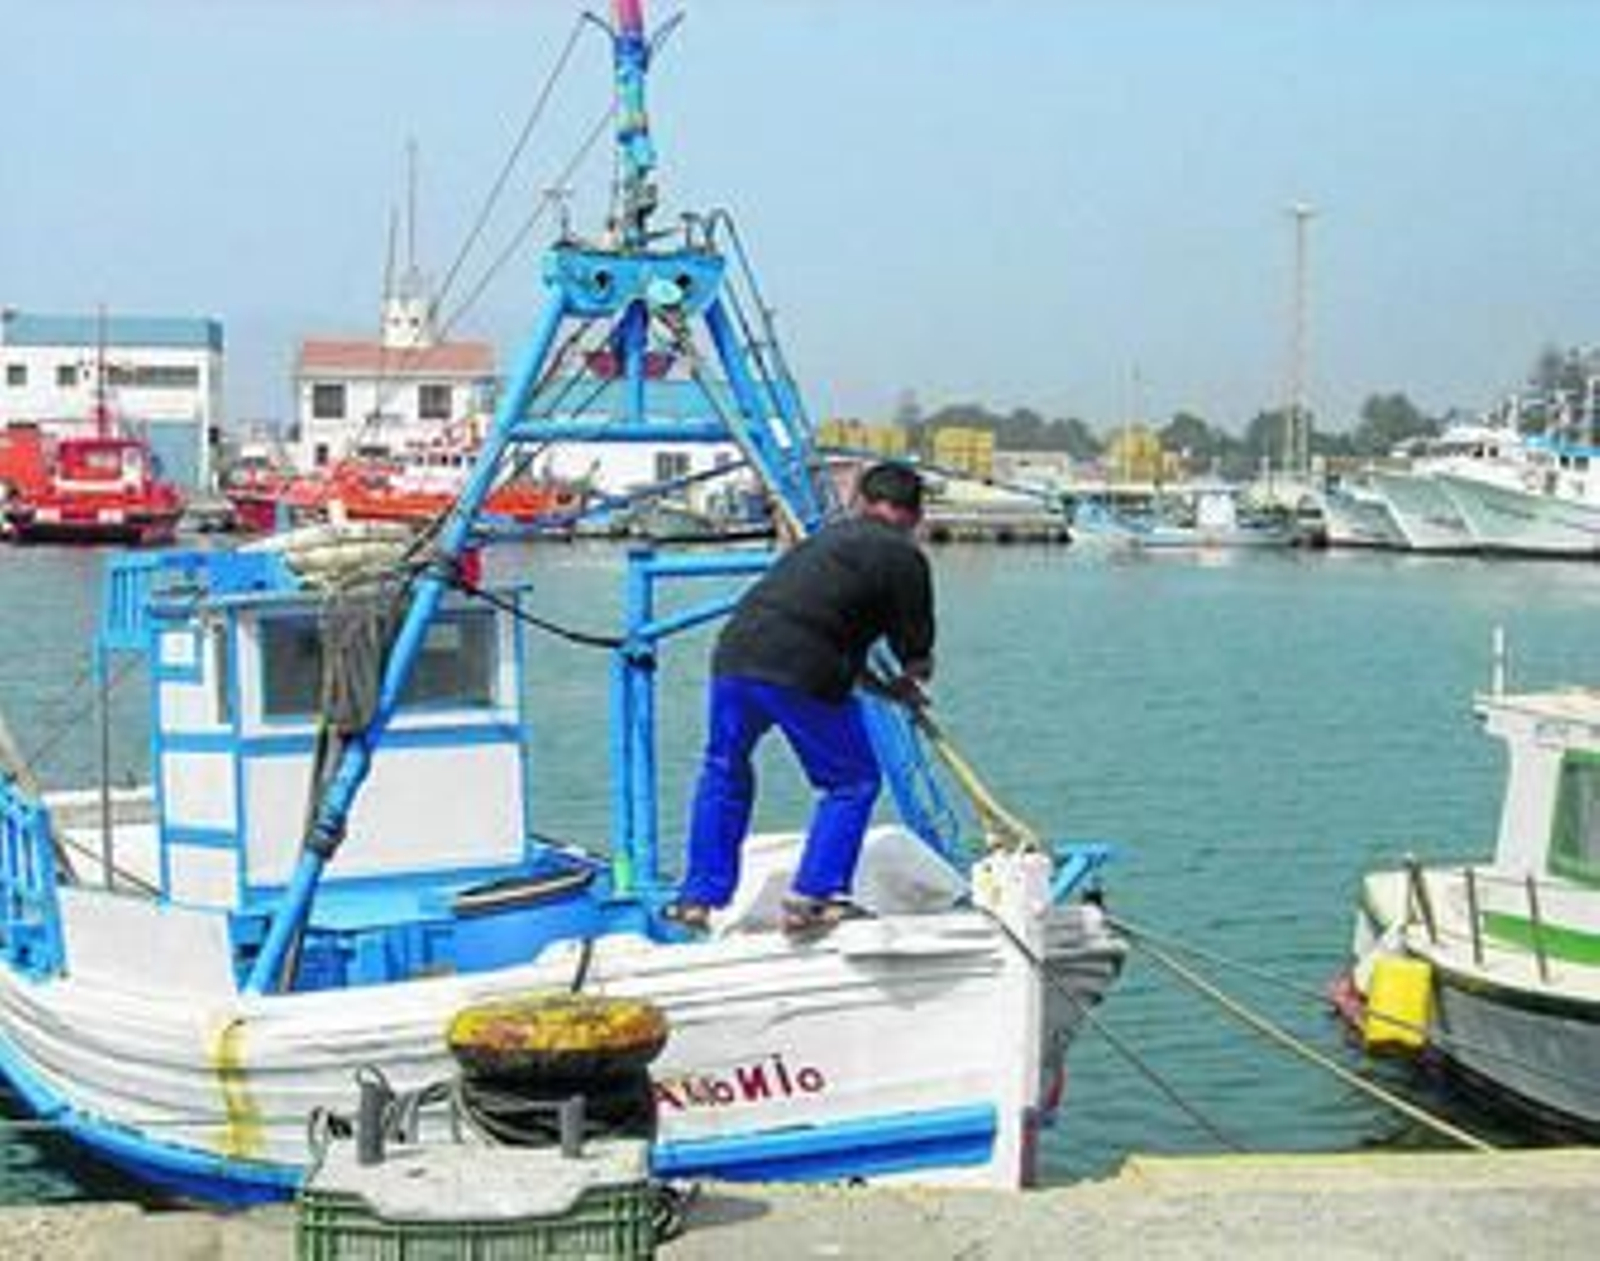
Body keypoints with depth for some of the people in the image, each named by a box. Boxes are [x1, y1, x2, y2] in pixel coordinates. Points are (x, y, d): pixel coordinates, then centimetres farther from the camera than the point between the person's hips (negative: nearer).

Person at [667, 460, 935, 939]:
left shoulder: (830, 535, 27)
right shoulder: (903, 556, 5)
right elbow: (916, 656, 8)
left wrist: (891, 688, 40)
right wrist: (910, 679, 32)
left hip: (735, 652, 7)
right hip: (801, 671, -6)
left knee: (724, 770, 24)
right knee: (852, 783, 11)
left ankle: (699, 896, 27)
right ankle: (812, 898, 5)